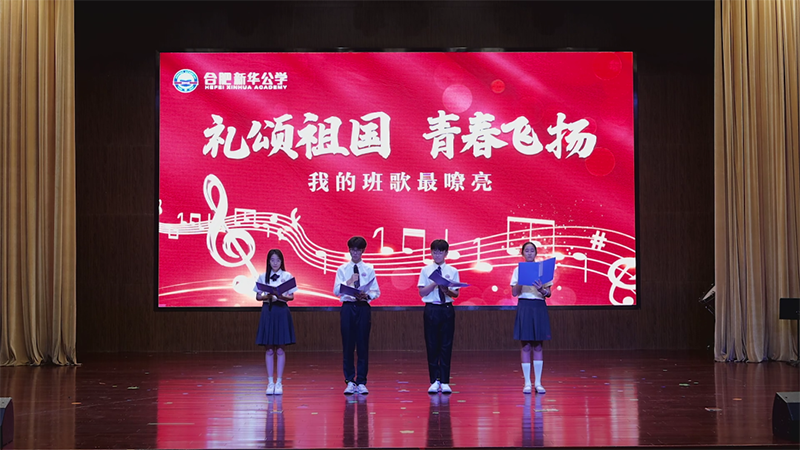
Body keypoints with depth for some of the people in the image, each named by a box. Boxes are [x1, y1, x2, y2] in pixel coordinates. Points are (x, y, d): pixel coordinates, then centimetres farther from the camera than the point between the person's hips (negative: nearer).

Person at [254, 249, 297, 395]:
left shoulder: (287, 276, 3)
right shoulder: (262, 277, 6)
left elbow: (291, 297, 1)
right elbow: (258, 296, 7)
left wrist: (282, 296, -18)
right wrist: (267, 296, -13)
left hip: (282, 311, -1)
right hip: (267, 311, 1)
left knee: (280, 350, 0)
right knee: (269, 350, 2)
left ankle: (279, 383, 5)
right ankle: (270, 382, 6)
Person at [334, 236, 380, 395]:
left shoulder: (369, 270, 9)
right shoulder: (342, 269, 7)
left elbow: (376, 291, 7)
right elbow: (336, 291, -3)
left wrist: (367, 295, -14)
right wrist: (349, 281, -18)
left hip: (363, 307, 0)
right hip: (347, 307, 0)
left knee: (363, 345, -1)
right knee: (348, 345, 1)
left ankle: (361, 382, 4)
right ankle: (350, 381, 7)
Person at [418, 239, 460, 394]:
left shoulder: (452, 271, 6)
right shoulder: (426, 270, 5)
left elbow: (456, 294, 2)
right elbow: (422, 292, -1)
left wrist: (447, 290, -18)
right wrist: (435, 283, -15)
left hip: (447, 309, 0)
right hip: (431, 309, 0)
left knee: (446, 346, 1)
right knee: (432, 346, 2)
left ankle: (444, 382, 5)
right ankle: (434, 381, 9)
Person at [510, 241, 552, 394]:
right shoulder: (518, 270, 5)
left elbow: (549, 293, 3)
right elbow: (514, 292, -1)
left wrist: (541, 289, -18)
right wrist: (521, 279, -16)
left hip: (539, 307, 1)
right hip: (524, 307, -1)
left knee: (538, 346, 3)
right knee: (526, 346, -1)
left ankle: (538, 382, 6)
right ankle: (527, 383, 3)